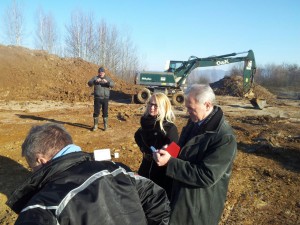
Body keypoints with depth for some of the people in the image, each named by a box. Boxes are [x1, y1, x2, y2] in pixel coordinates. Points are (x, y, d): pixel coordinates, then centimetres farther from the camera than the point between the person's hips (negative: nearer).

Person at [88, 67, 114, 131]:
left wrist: (107, 82, -26)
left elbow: (113, 84, -7)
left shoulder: (107, 78, 7)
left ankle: (105, 125, 15)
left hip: (105, 98, 1)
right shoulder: (95, 78, 3)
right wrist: (95, 81, -28)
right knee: (96, 112, 1)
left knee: (105, 112, 5)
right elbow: (89, 83, -10)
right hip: (97, 98, -1)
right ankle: (95, 125, 11)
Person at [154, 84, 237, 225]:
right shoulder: (194, 121, -1)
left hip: (200, 205, -7)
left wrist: (170, 162, -30)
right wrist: (169, 152, -5)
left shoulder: (224, 137, -28)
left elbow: (207, 176, -30)